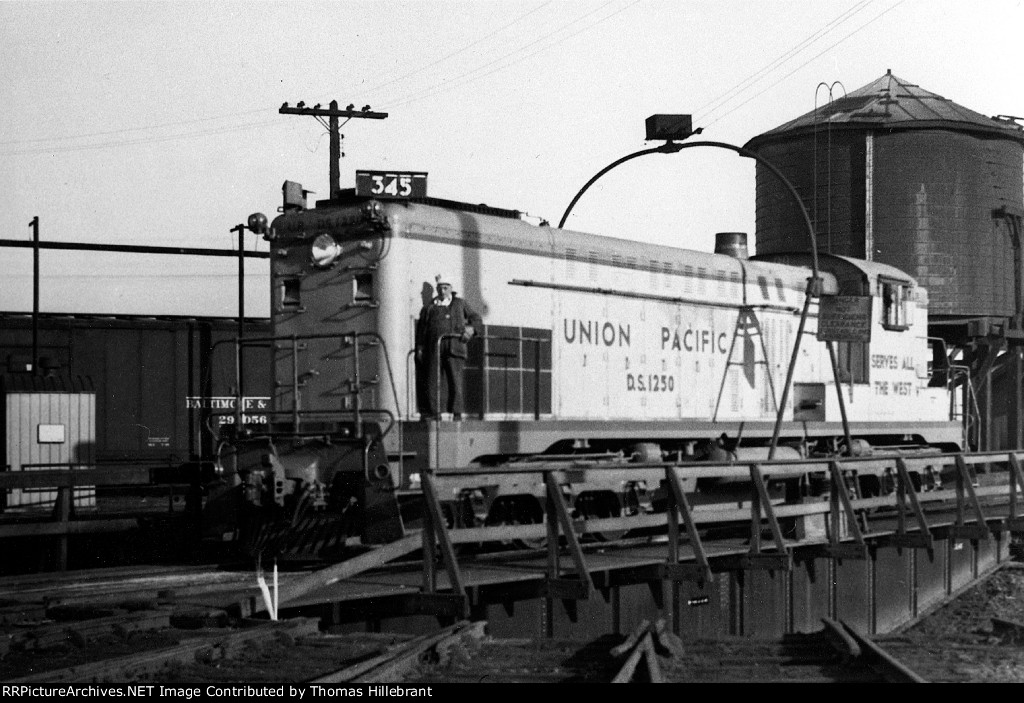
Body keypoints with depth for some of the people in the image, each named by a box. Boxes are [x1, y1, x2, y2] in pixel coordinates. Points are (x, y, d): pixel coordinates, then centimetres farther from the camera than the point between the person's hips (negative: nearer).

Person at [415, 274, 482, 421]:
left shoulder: (460, 304, 20)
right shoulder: (429, 307, 18)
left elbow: (476, 319, 21)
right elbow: (421, 328, 16)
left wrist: (471, 328, -2)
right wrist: (419, 348, 6)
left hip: (454, 348, -1)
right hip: (434, 348, 1)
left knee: (456, 381, -8)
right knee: (432, 381, -4)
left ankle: (457, 413, -5)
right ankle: (431, 413, 1)